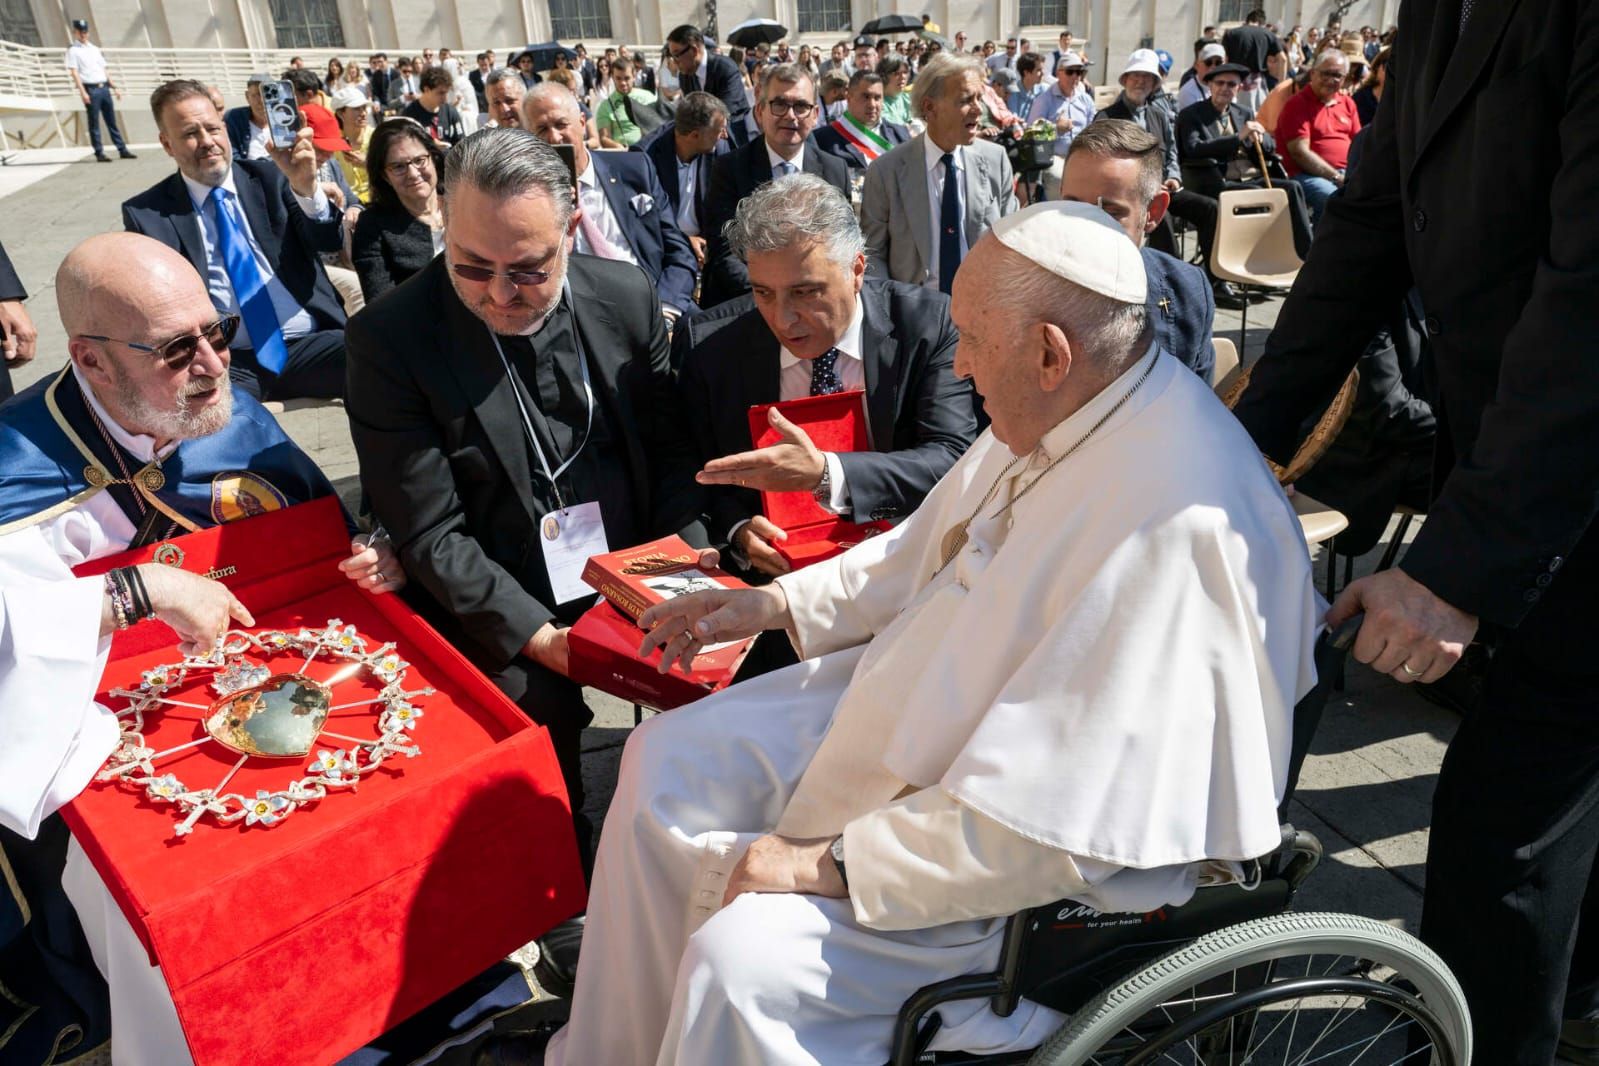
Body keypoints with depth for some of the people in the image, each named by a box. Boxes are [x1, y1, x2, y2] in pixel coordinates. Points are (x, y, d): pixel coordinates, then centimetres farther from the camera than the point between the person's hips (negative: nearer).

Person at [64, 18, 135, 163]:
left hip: (104, 87, 6)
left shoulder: (95, 49, 20)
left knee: (112, 120, 6)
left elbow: (105, 69, 22)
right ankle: (99, 152, -2)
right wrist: (83, 92, -17)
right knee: (94, 122, -3)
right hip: (90, 89, -6)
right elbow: (74, 72, -7)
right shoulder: (73, 50, 1)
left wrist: (114, 87, 13)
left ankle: (122, 150, 8)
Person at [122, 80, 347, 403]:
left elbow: (331, 241, 1)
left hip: (309, 343, 2)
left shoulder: (270, 178, 13)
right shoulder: (147, 214, 9)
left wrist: (305, 186, -19)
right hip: (229, 362, -1)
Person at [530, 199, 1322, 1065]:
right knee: (668, 760, 9)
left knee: (743, 959, -23)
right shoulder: (1061, 410, -4)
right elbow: (928, 550, 13)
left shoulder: (1179, 524, -33)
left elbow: (1047, 827, -31)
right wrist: (778, 603, 5)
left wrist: (834, 864, -23)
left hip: (1055, 865, -9)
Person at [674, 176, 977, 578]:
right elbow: (701, 477, 5)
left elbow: (955, 459, -16)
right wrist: (738, 529, -17)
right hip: (772, 570, 1)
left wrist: (826, 475, -30)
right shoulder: (707, 344, -4)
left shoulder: (930, 324, -8)